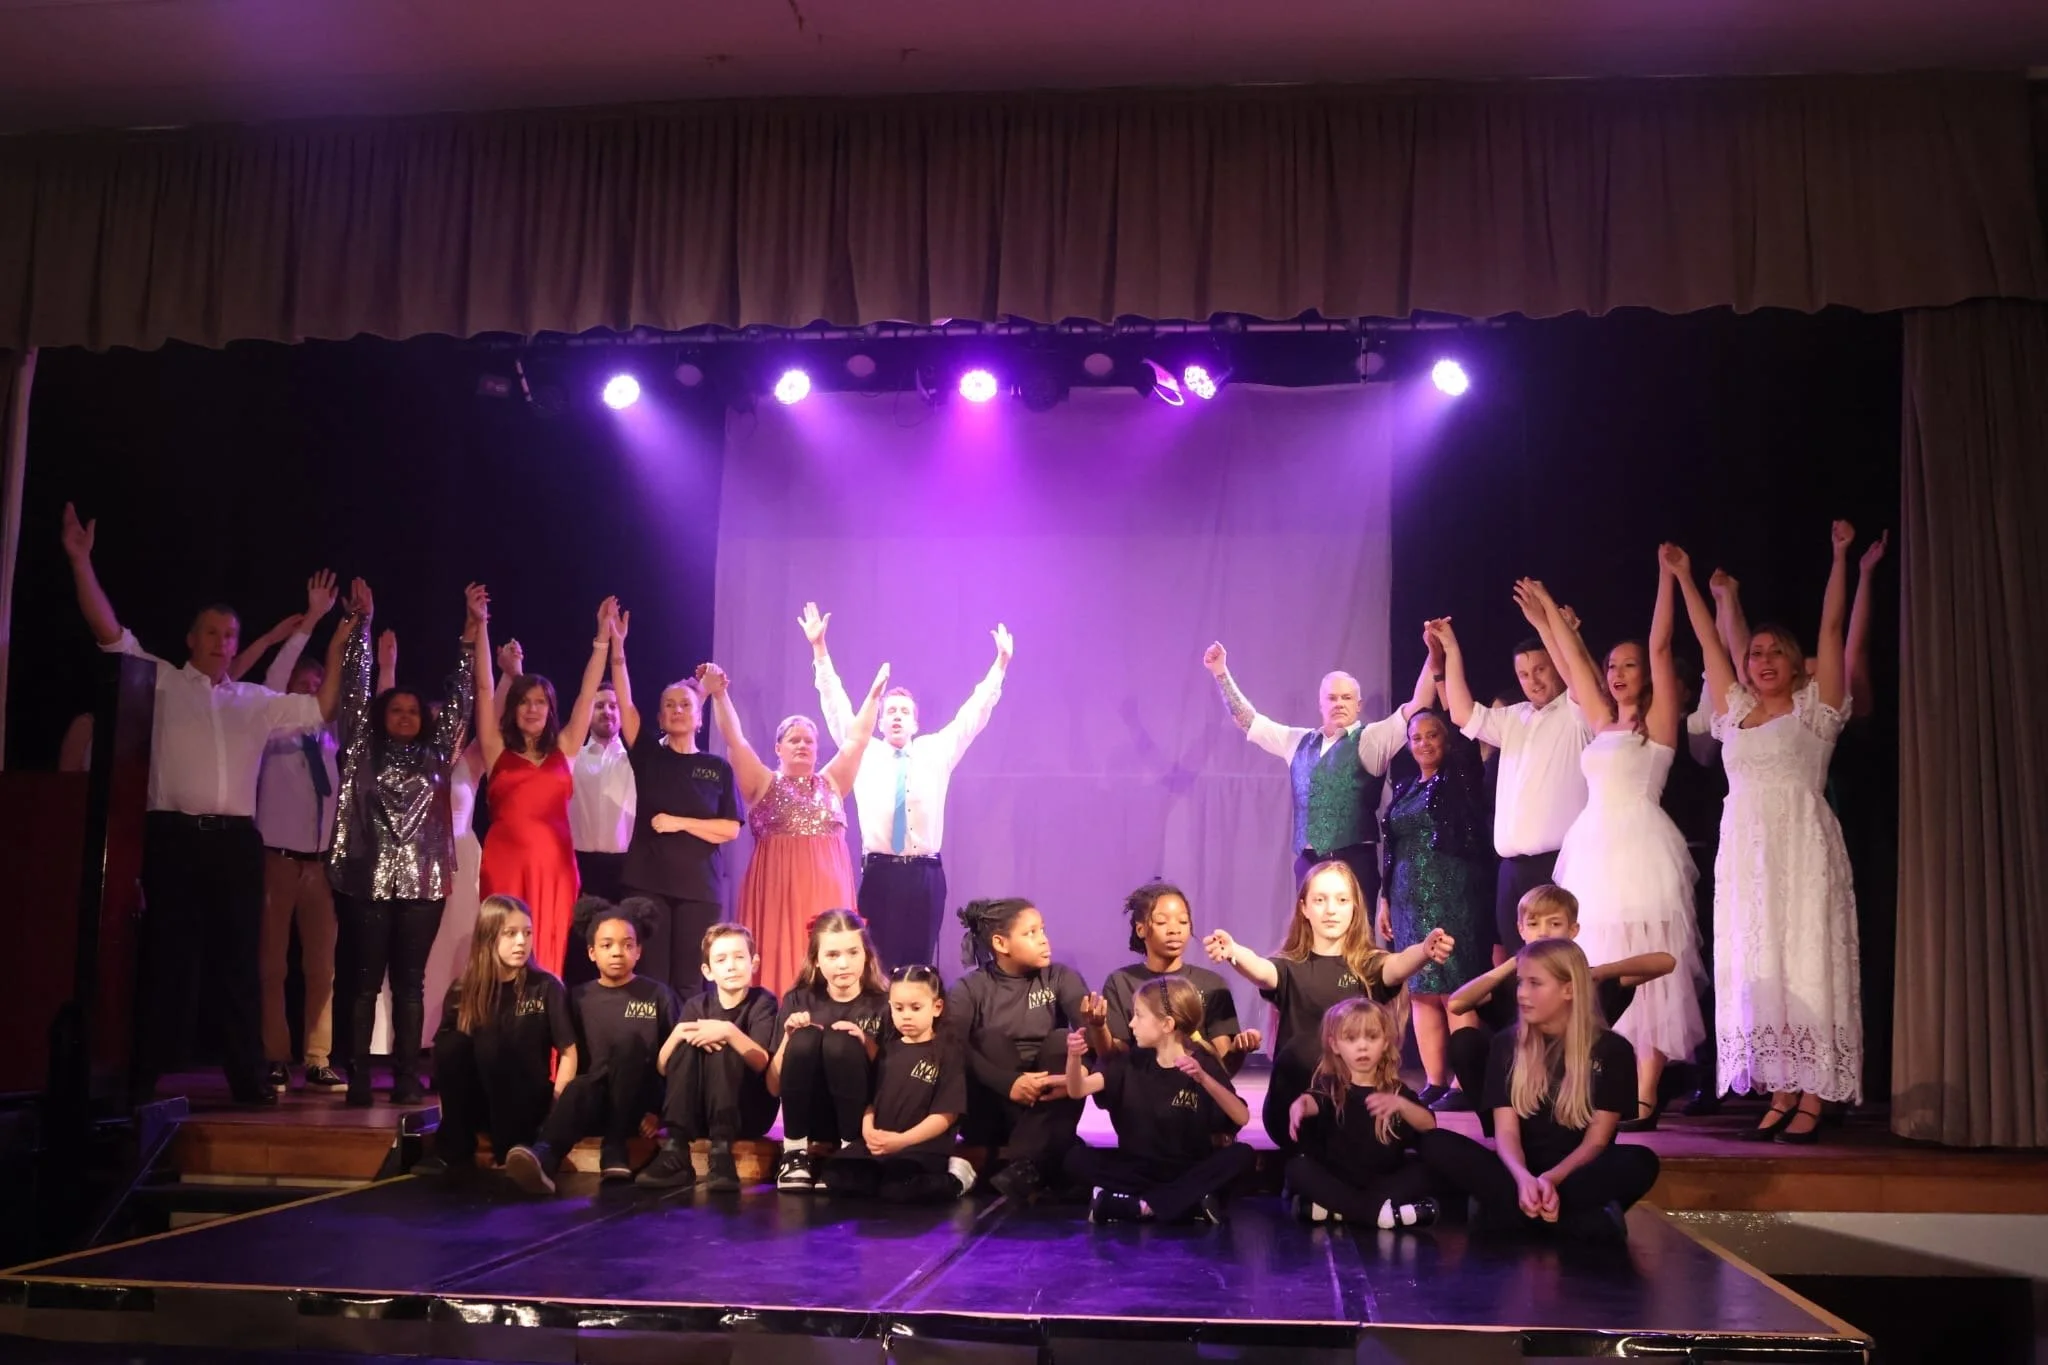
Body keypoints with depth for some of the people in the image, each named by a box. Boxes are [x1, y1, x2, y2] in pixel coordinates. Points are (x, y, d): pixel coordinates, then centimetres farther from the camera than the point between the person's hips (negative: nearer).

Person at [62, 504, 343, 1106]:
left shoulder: (256, 701, 17)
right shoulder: (162, 681, 7)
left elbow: (320, 708, 17)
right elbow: (109, 631, 0)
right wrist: (81, 561, -7)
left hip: (235, 840, 3)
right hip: (173, 834, -3)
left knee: (237, 959, 6)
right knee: (167, 956, -1)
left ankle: (246, 1076, 10)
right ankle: (145, 1076, 7)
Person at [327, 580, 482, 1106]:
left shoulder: (434, 753, 13)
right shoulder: (363, 749, 8)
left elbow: (460, 696, 12)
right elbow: (354, 688, 4)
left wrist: (473, 630, 8)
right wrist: (360, 622, 0)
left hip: (423, 880, 2)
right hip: (370, 878, -2)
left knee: (410, 982, 4)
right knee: (366, 980, 0)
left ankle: (407, 1077, 6)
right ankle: (358, 1077, 2)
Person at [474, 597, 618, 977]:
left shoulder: (563, 750, 12)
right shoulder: (498, 750, 8)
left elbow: (588, 693, 11)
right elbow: (484, 688, 5)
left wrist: (604, 637, 9)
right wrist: (480, 625, 2)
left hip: (555, 866, 2)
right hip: (505, 864, -2)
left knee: (549, 958, 2)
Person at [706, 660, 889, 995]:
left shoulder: (831, 783, 14)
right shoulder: (763, 783, 7)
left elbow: (858, 741, 12)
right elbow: (735, 740, -1)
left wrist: (873, 695, 9)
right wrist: (719, 695, -10)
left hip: (827, 891, 2)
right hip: (777, 889, -2)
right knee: (776, 964, -5)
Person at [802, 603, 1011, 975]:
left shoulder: (937, 752, 12)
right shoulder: (863, 753, 10)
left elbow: (974, 713, 11)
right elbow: (836, 705, 4)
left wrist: (1001, 663, 6)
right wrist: (819, 649, -3)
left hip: (925, 875, 1)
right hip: (879, 873, -1)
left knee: (918, 962, 0)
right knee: (877, 960, -4)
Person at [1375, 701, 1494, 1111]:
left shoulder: (1459, 778, 0)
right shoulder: (1405, 789, 18)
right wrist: (1385, 899, 14)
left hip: (1451, 895, -6)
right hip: (1409, 899, 7)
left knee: (1455, 991, -9)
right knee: (1420, 992, 6)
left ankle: (1464, 1086, -6)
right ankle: (1434, 1084, 10)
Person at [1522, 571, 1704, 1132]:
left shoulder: (1658, 721, 1)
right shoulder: (1603, 722, 17)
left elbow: (1660, 647, -7)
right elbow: (1573, 661, 24)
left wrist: (1667, 576, -8)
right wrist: (1546, 613, 28)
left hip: (1640, 850, -7)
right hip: (1593, 850, 7)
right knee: (1599, 971, 6)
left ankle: (1645, 1097, -6)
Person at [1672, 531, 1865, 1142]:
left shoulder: (1814, 707, 6)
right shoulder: (1735, 710, 16)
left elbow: (1831, 626, 2)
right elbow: (1709, 641, 19)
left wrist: (1840, 555, 0)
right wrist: (1684, 579, 21)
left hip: (1803, 846, -4)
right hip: (1744, 851, 5)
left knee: (1807, 963, -7)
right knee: (1756, 968, 2)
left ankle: (1811, 1102, -7)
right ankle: (1781, 1096, 6)